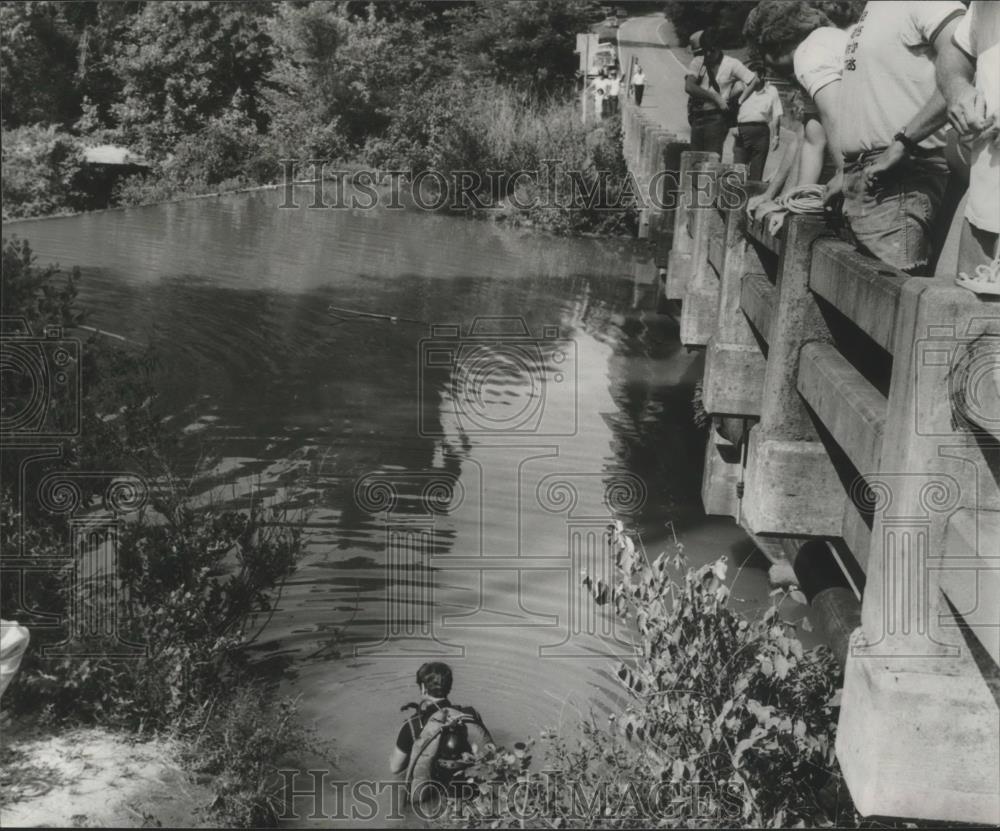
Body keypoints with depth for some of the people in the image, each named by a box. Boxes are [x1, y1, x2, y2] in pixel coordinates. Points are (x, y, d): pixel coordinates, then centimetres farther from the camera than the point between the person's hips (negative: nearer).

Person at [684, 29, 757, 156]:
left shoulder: (731, 64, 1)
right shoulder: (698, 62, 7)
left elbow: (754, 81, 0)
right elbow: (688, 87, -7)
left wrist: (739, 101, -8)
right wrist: (715, 97, -12)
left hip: (717, 118, -4)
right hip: (697, 117, 4)